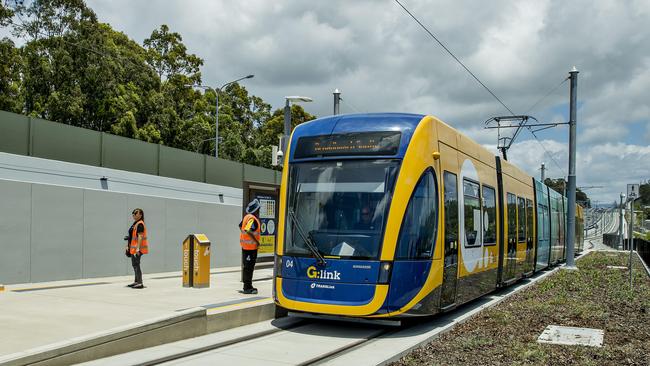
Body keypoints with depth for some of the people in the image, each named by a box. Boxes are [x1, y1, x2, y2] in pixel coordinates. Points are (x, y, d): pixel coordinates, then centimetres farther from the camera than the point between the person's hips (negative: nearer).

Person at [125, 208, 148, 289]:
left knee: (136, 265, -10)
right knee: (134, 264, 19)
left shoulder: (140, 224, -16)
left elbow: (140, 236, -22)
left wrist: (138, 248, -25)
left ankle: (140, 283, -7)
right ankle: (136, 281, 31)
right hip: (133, 248, 11)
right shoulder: (135, 223, 16)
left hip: (137, 248, -11)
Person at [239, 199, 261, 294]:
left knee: (247, 265, 16)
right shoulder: (253, 219, -20)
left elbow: (240, 226, 21)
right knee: (249, 266, -5)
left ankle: (247, 286, 26)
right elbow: (248, 231, -31)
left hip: (245, 245, 10)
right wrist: (256, 241, -23)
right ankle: (247, 288, -2)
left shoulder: (247, 216, 9)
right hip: (251, 246, -10)